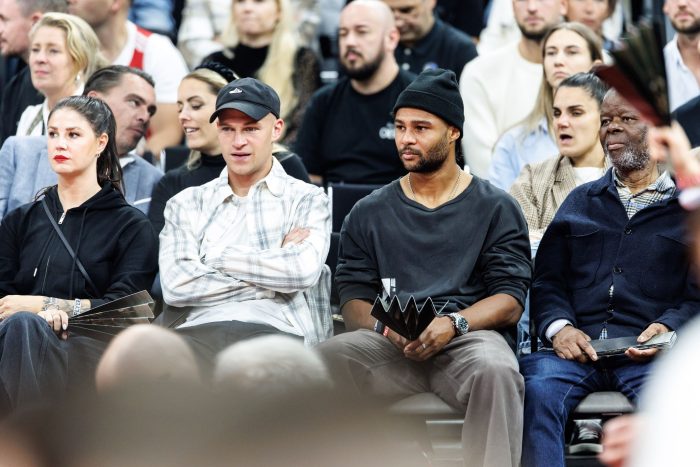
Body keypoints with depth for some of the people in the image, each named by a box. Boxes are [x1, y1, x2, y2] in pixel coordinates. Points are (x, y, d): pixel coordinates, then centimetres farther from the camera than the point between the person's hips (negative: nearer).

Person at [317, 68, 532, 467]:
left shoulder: (496, 209, 14)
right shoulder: (370, 213, 22)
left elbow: (511, 299, 4)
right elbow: (353, 297, 13)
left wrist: (453, 323, -15)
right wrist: (384, 327, -11)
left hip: (469, 335, -2)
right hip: (389, 346, 2)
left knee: (495, 370, -39)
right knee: (323, 359, -31)